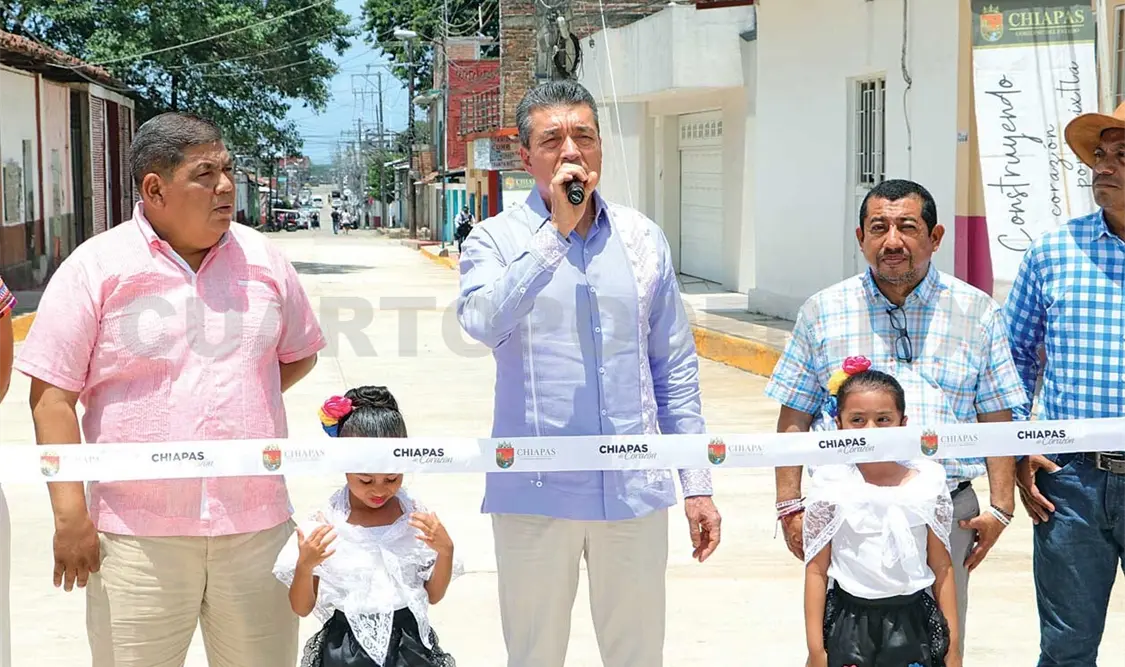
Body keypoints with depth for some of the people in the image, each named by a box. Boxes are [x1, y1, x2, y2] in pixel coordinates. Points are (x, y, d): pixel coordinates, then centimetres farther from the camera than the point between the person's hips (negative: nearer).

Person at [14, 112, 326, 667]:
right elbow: (52, 395, -5)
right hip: (137, 533, -3)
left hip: (257, 524, 3)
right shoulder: (95, 267, -4)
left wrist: (239, 401, 5)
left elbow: (299, 356, 20)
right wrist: (71, 514, -11)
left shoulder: (263, 260, 7)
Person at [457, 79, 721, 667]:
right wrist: (557, 231, -24)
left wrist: (697, 483, 8)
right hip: (536, 492, -2)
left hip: (634, 488, 2)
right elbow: (482, 322, -23)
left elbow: (675, 369, 10)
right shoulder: (497, 239, -2)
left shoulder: (643, 239, 7)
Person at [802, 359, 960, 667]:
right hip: (849, 624, -1)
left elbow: (942, 567, 5)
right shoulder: (831, 484, -5)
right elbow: (816, 569, -3)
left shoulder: (927, 481, 0)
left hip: (912, 624, 1)